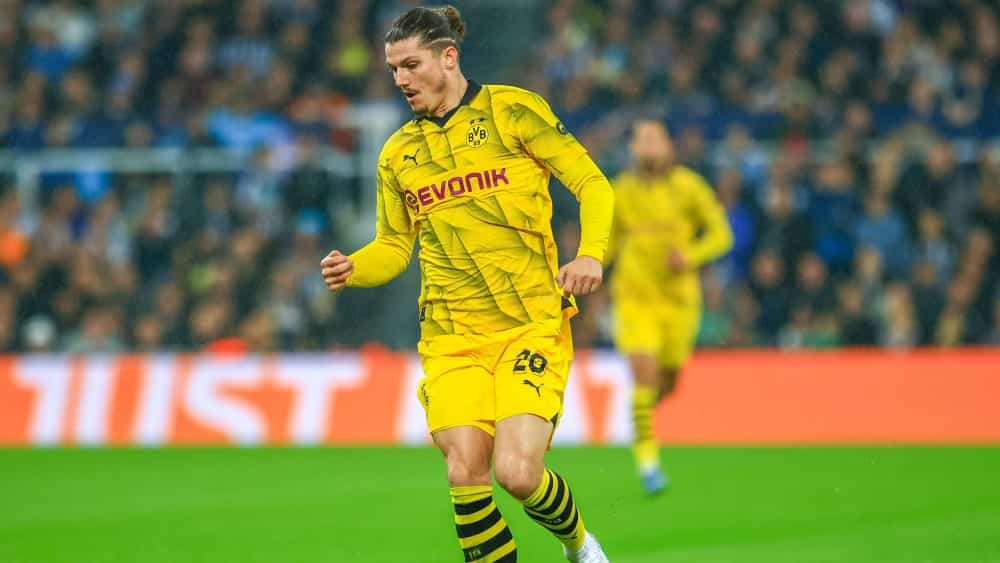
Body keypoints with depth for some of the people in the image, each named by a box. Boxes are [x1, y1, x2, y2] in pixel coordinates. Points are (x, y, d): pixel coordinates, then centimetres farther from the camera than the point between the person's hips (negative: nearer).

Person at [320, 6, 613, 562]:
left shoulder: (513, 109, 0)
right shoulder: (398, 152, 13)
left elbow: (592, 183, 0)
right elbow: (394, 246, 19)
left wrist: (591, 253, -18)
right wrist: (354, 269, -3)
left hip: (531, 324, -4)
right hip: (452, 338, 4)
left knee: (517, 472, -16)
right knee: (465, 472, -13)